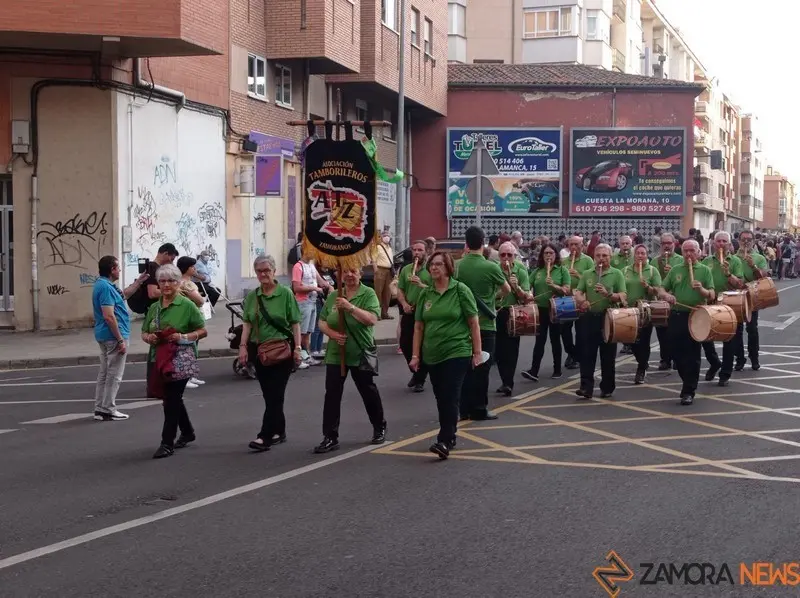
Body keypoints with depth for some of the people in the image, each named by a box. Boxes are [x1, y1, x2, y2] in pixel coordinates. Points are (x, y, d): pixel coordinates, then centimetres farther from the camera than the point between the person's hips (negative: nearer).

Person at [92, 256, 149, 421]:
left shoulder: (104, 284, 12)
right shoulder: (106, 287, -20)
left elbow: (123, 295, 31)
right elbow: (109, 316, -26)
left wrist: (139, 281, 28)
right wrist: (121, 340, -23)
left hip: (105, 335, 11)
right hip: (113, 336, -11)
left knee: (104, 373, 14)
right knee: (113, 375, -4)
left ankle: (100, 409, 18)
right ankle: (108, 410, 0)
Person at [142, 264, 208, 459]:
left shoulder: (186, 305, -4)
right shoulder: (154, 307, 11)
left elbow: (202, 331, -3)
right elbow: (144, 332, 18)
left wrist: (183, 336, -18)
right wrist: (148, 337, -6)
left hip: (181, 360, -6)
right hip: (159, 359, 6)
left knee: (171, 399, -9)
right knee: (172, 398, 16)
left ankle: (167, 443, -5)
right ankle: (187, 432, 36)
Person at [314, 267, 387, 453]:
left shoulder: (368, 294, -6)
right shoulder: (333, 296, 7)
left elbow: (372, 319, -19)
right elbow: (322, 322, 10)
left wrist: (350, 307, -27)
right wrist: (332, 333, -10)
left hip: (361, 354, -3)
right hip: (336, 354, 3)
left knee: (369, 392, 11)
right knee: (332, 395, -2)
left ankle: (379, 429, 32)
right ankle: (330, 437, 3)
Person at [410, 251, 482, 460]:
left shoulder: (460, 290, -4)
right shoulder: (425, 294, 8)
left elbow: (474, 323, -3)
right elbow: (418, 326, 10)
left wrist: (477, 352, -6)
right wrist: (416, 355, 5)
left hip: (457, 353, -5)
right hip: (432, 355, 5)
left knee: (450, 397, -10)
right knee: (441, 399, 11)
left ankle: (445, 441, -12)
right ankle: (449, 436, 24)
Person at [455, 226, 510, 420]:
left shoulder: (457, 266, -4)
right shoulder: (491, 267, -12)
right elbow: (507, 290, 4)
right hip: (485, 324, -3)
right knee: (481, 368, 3)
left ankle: (465, 408, 14)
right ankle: (479, 409, 6)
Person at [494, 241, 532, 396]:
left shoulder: (521, 272, -3)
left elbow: (526, 298, -6)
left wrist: (516, 287, -22)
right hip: (496, 313, 2)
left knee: (511, 350, -4)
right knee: (498, 350, 5)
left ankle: (508, 383, -3)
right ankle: (506, 382, 17)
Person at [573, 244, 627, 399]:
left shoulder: (617, 274, 1)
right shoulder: (587, 274, 10)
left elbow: (622, 297, -7)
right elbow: (578, 293, 4)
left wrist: (607, 294, -24)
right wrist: (582, 301, -18)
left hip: (609, 318, -2)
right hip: (589, 317, 2)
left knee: (608, 356, 5)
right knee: (587, 354, -2)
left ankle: (607, 388, 14)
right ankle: (586, 387, -2)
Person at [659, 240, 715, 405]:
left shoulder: (705, 270, 1)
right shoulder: (675, 270, 9)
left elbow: (711, 295, -6)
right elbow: (661, 290, 8)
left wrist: (701, 290, -27)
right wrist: (666, 295, -15)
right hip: (676, 316, 3)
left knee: (692, 355, 0)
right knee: (677, 354, 9)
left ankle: (689, 391, 6)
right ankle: (689, 382, 29)